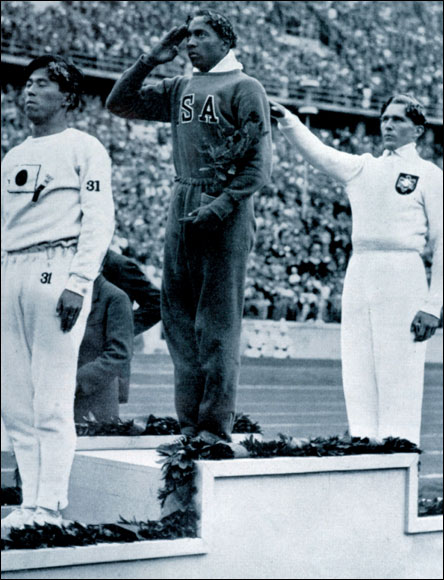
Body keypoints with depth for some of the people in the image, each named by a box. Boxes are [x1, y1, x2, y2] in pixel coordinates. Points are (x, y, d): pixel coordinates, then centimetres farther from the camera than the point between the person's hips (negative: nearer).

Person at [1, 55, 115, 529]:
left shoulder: (83, 149, 3)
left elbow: (99, 221, -6)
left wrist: (78, 284, -16)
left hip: (56, 268, -7)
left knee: (51, 401, -10)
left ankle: (48, 509, -8)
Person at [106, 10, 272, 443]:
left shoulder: (244, 89, 0)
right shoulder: (179, 90, 18)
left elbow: (259, 165, -7)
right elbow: (119, 103, 21)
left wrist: (221, 205, -17)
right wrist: (151, 60, 11)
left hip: (225, 212, -6)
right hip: (182, 206, 7)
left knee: (218, 321, -6)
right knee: (177, 314, 5)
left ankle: (216, 426, -2)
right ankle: (189, 423, 12)